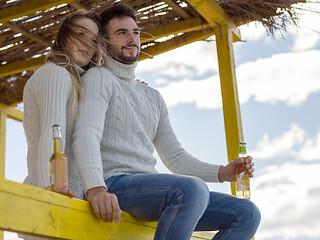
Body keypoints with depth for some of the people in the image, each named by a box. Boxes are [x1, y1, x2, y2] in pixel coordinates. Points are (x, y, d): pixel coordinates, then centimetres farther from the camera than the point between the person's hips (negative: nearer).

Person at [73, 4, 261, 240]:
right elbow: (86, 135, -15)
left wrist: (222, 172, 6)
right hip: (115, 184, -8)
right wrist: (96, 189, -34)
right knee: (192, 189, -36)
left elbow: (175, 157, 23)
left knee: (247, 213, -4)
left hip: (151, 189, 8)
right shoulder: (99, 77, 4)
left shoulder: (153, 97, 27)